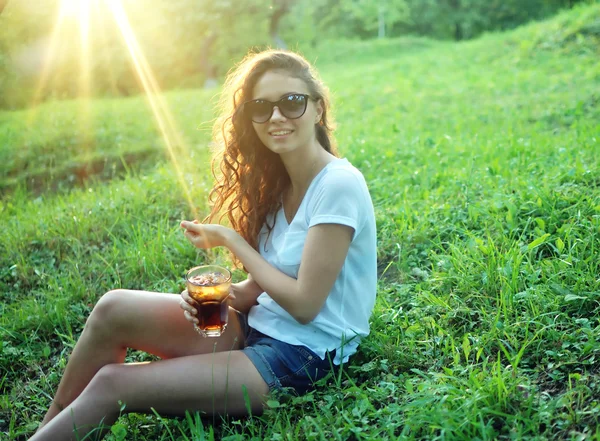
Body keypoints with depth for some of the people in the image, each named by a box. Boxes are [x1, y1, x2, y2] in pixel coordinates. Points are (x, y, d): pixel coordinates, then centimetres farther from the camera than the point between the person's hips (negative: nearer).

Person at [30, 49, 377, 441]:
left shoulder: (338, 185, -19)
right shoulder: (278, 182, 6)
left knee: (111, 384, -14)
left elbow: (304, 303, -19)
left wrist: (231, 241, -11)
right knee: (113, 310, -10)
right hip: (257, 326, 7)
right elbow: (266, 281, 7)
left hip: (303, 358, -7)